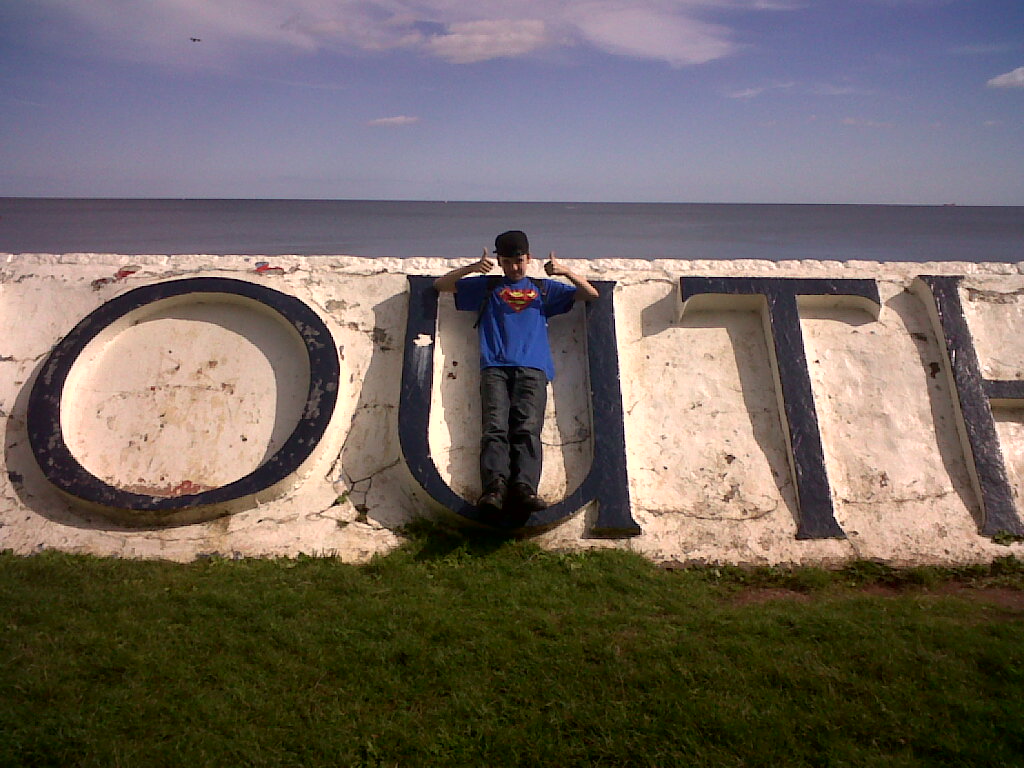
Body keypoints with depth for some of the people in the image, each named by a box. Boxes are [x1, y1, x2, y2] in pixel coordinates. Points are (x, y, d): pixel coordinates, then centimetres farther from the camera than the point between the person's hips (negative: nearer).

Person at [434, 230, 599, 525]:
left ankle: (524, 487, -39)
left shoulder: (544, 289, 29)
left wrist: (566, 272, 9)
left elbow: (591, 295, 28)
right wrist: (471, 268, 10)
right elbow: (440, 285, 27)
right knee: (495, 427, -23)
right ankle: (495, 486, -40)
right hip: (495, 368, 0)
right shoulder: (487, 287, 28)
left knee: (528, 428, -23)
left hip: (533, 368, 0)